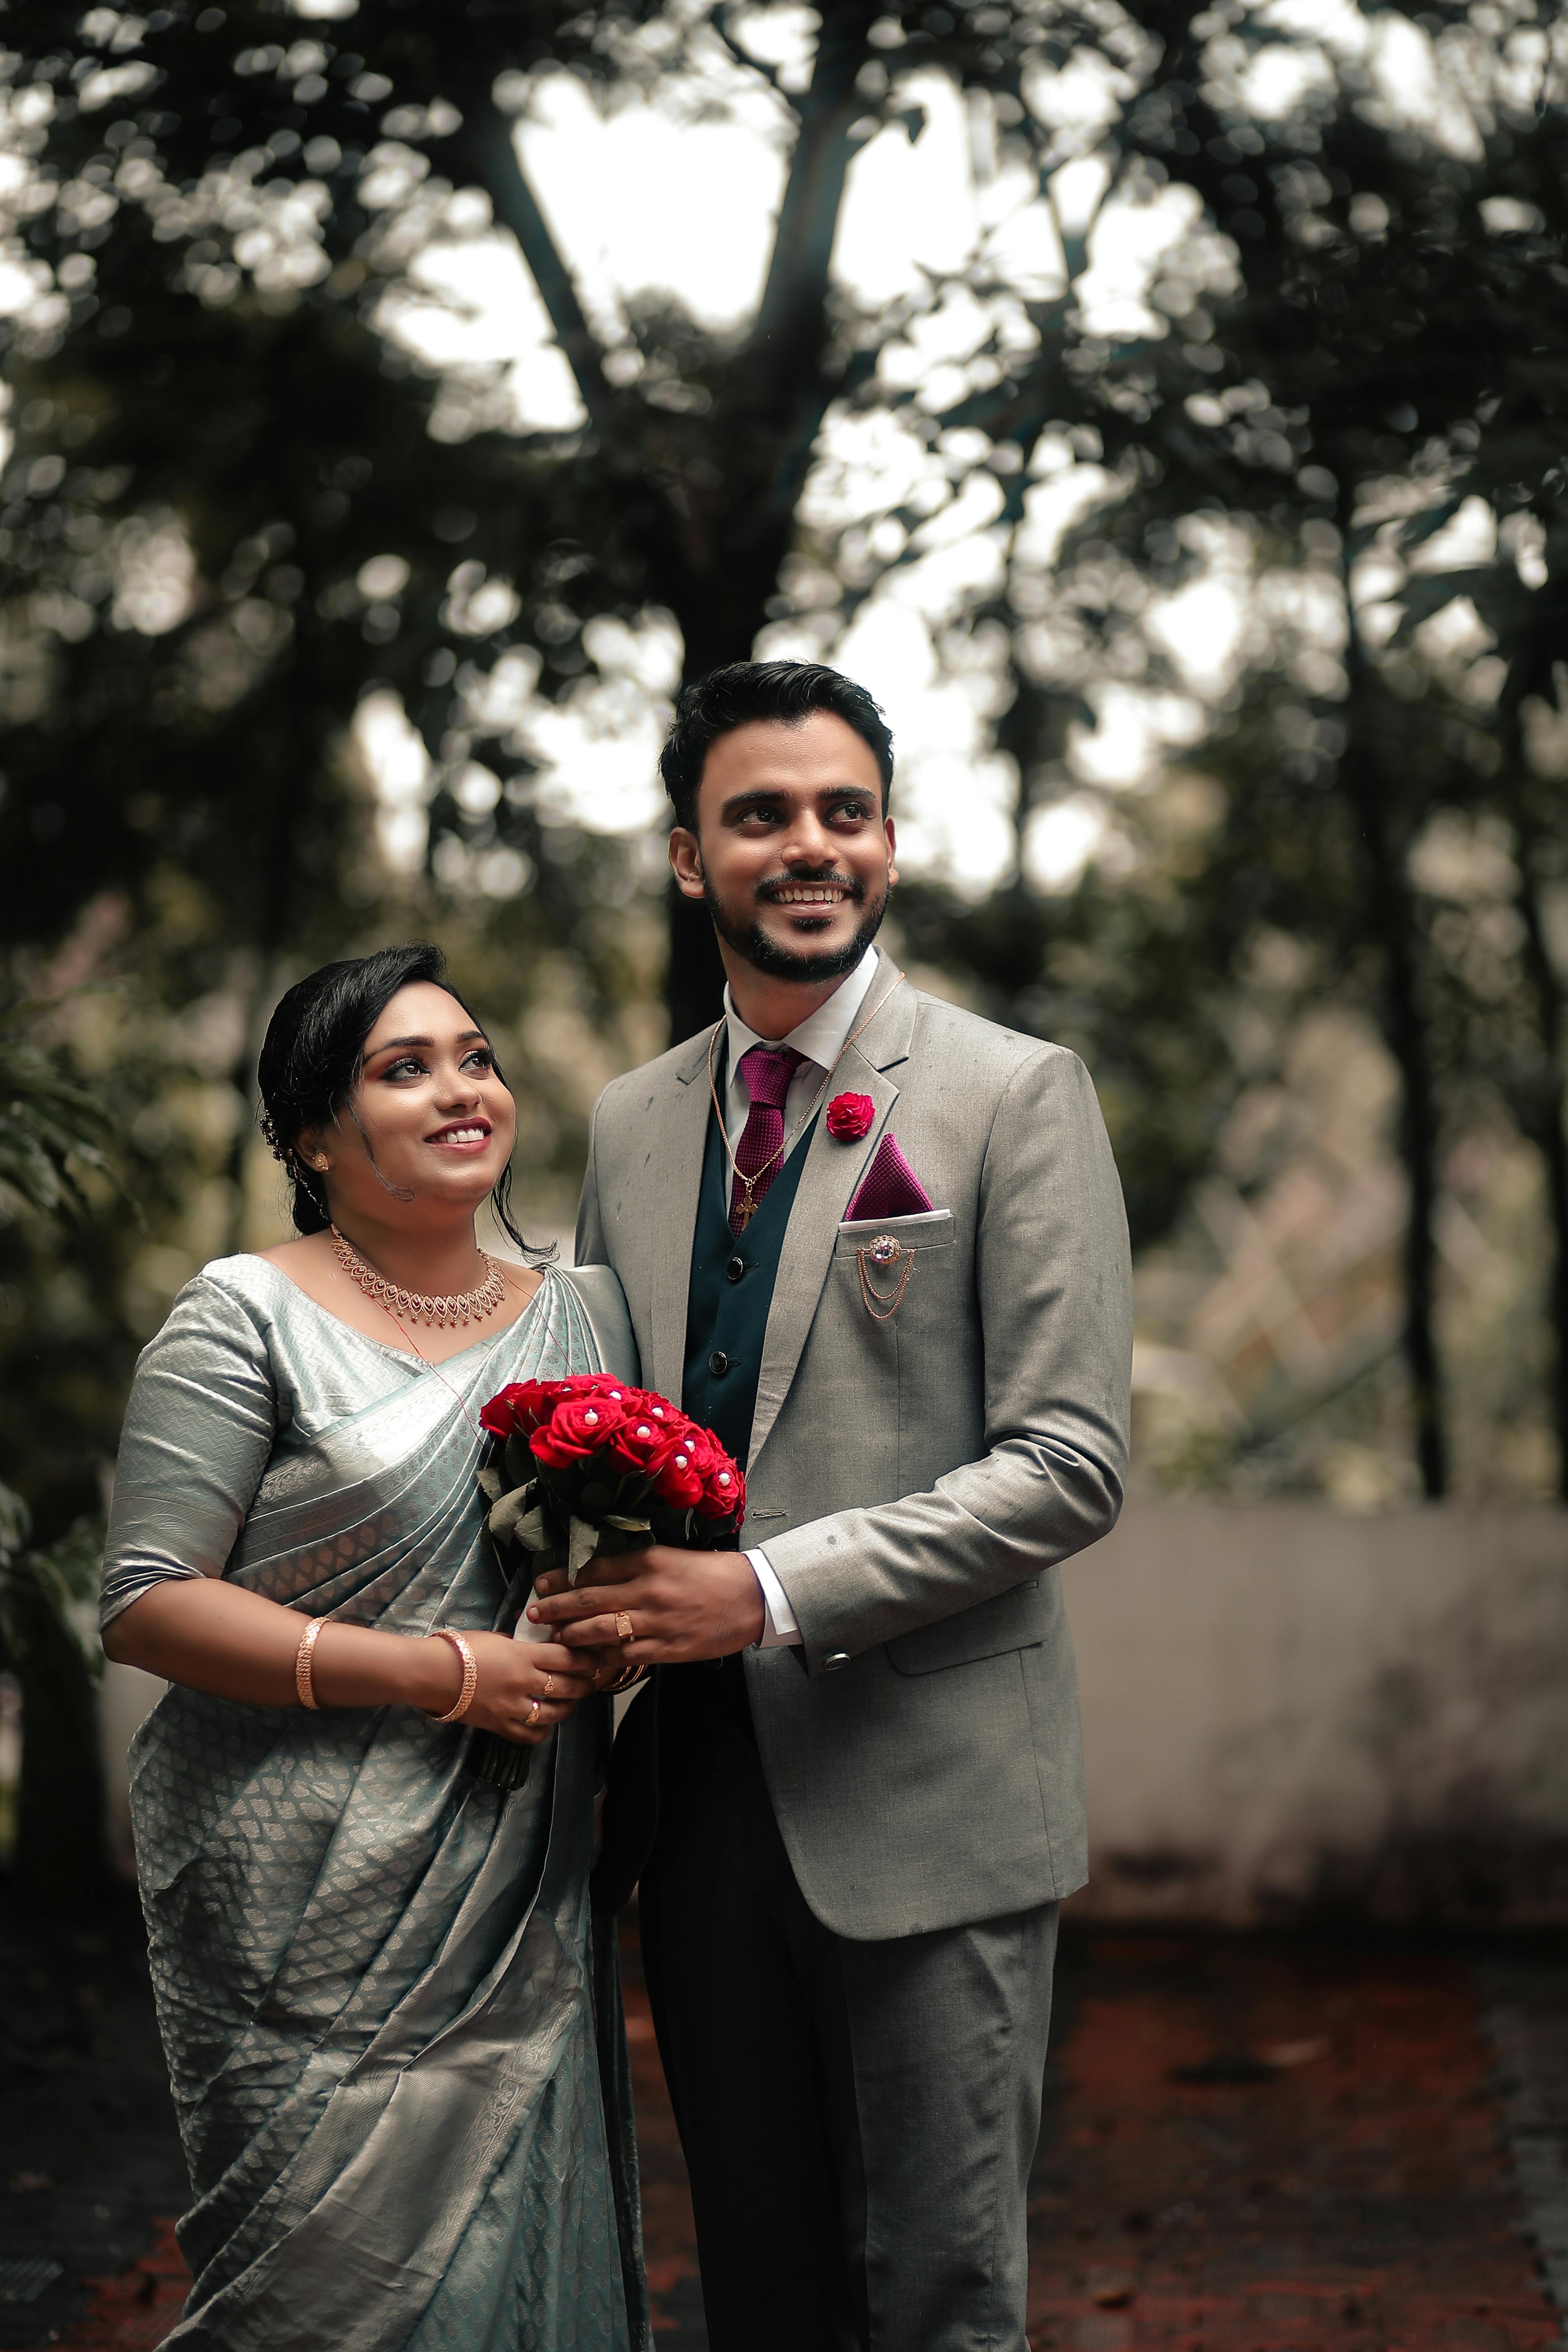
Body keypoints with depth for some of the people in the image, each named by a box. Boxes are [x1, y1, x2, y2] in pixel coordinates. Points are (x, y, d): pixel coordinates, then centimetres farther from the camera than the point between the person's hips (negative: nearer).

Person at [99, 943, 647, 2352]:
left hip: (527, 1914, 5)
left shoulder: (586, 1314, 12)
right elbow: (147, 1604, -11)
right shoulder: (248, 1318, -4)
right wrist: (444, 1676, -16)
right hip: (318, 1908, -5)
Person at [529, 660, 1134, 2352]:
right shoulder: (630, 1121, 12)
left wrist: (768, 1590, -20)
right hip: (693, 1784, 5)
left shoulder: (1014, 1095, -5)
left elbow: (1069, 1464, -12)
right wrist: (593, 1600, -3)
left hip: (924, 1798, -5)